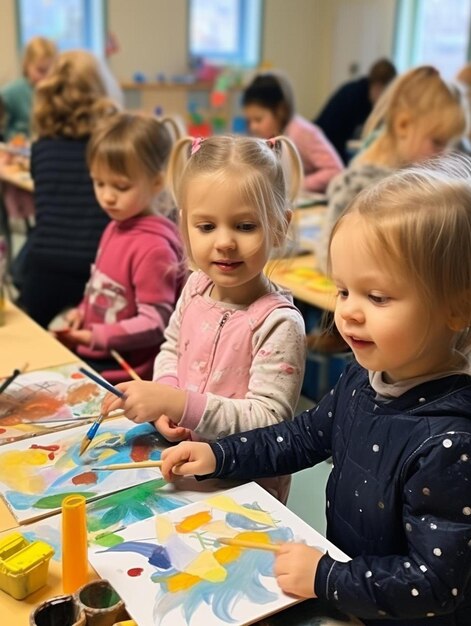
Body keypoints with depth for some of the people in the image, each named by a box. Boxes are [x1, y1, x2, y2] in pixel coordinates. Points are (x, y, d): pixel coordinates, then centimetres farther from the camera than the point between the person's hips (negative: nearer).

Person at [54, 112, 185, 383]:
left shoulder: (153, 246, -22)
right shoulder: (116, 227, 6)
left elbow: (155, 323, -22)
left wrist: (97, 337, -22)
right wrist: (83, 312, 1)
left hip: (124, 372, -8)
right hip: (92, 354, 8)